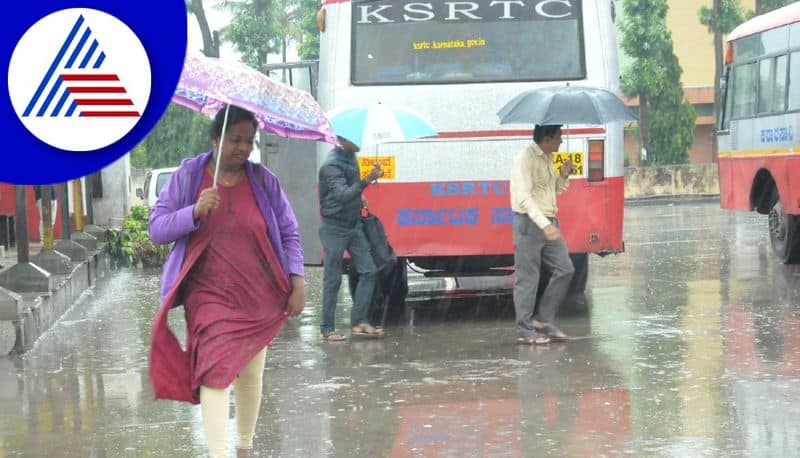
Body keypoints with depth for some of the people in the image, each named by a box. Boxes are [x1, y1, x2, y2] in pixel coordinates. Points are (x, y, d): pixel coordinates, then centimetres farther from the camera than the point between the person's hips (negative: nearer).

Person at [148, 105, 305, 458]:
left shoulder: (264, 181, 2)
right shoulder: (188, 176, -2)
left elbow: (289, 233, 8)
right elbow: (157, 228, -3)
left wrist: (297, 281, -2)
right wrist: (195, 212, -20)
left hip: (258, 297, 3)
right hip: (209, 296, -3)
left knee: (251, 376, 11)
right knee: (215, 371, -19)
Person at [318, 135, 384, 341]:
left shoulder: (351, 158, 7)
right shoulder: (331, 166, -20)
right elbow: (342, 195, -35)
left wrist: (360, 197, 9)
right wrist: (366, 181, -45)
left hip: (354, 225, 8)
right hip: (335, 229, -8)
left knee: (369, 271, 3)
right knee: (333, 280, -3)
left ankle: (358, 322, 8)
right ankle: (327, 329, 4)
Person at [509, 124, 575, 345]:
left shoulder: (548, 159, 14)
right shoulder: (525, 159, -15)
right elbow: (524, 197, -23)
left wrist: (564, 175, 5)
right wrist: (545, 225, -31)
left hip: (548, 222, 9)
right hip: (529, 223, -9)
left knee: (565, 269, 6)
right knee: (528, 278, -3)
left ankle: (543, 319, 14)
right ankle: (526, 330, 4)